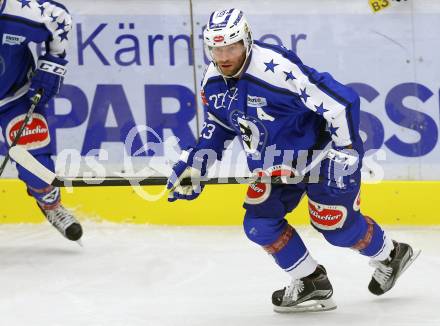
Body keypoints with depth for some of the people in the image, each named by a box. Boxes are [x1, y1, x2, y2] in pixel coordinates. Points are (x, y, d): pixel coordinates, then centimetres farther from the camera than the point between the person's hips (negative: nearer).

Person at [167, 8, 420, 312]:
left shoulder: (278, 68, -34)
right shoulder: (213, 81, -7)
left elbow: (342, 100, -32)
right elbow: (219, 124, 14)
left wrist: (345, 152, -29)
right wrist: (194, 165, 5)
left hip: (321, 154, -7)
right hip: (275, 165, 8)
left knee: (336, 225, -2)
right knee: (259, 223, -5)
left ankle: (392, 254, 28)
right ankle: (312, 283, 11)